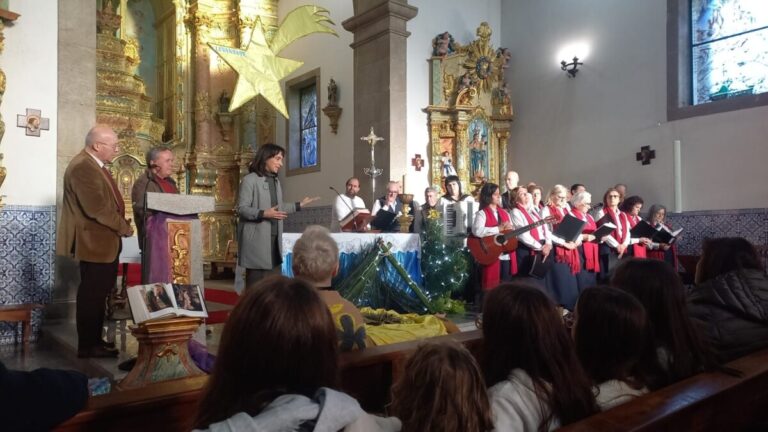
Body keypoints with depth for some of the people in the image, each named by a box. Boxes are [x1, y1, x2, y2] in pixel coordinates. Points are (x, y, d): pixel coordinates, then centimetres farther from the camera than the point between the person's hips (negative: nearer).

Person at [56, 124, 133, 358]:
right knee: (91, 294, 0)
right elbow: (97, 209, -26)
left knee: (99, 293, 17)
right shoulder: (83, 167, -21)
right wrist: (123, 227, -14)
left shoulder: (94, 164, 13)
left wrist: (120, 224, 6)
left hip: (104, 241, 10)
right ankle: (87, 346, 12)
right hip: (94, 241, -10)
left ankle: (94, 340, 28)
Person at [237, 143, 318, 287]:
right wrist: (263, 214, -26)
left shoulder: (276, 181, 17)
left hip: (274, 237, 8)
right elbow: (242, 209, -13)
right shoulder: (249, 180, -8)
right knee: (256, 279, -4)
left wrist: (299, 205, 18)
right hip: (257, 238, -8)